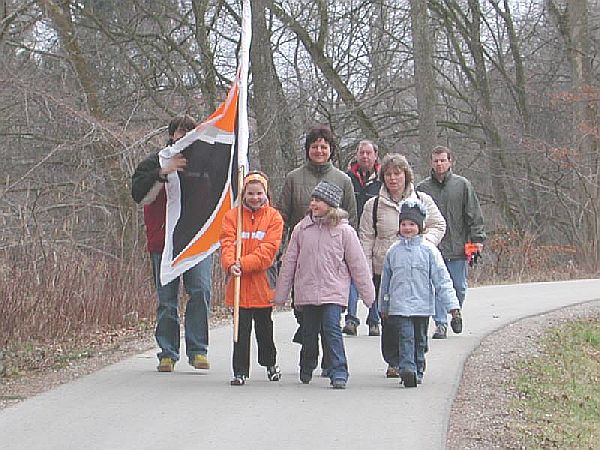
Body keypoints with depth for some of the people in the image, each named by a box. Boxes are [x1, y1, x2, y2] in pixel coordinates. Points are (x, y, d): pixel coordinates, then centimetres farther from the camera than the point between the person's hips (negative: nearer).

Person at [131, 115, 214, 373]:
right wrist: (163, 173, -19)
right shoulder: (155, 162, 8)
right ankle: (168, 353, 9)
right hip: (164, 242, -1)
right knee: (167, 300, 0)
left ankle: (198, 350, -6)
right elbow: (140, 195, -7)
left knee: (201, 291, -13)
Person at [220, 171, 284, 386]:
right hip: (239, 283, 0)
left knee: (264, 327, 14)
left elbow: (268, 250, -11)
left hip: (262, 282, 0)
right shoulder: (232, 216, 3)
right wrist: (231, 264, -28)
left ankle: (270, 363, 35)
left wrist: (243, 264, -21)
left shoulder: (273, 217, -1)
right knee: (241, 329, 1)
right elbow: (227, 244, -8)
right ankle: (240, 371, 6)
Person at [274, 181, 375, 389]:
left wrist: (368, 294, 3)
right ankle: (306, 370, 31)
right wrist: (280, 294, 12)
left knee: (332, 329, -15)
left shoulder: (343, 231, -1)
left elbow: (357, 264, 2)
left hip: (333, 292, -3)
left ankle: (338, 373, -11)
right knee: (309, 333, 11)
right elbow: (289, 262, 10)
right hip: (307, 292, 3)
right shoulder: (301, 229, 5)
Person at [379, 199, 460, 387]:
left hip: (422, 306, 0)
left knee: (420, 340, 10)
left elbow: (441, 278, -2)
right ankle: (407, 369, -22)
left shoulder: (428, 250, -1)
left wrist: (451, 303, -8)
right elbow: (386, 280, 16)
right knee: (406, 337, -13)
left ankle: (418, 372, 21)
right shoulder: (394, 251, 6)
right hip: (399, 306, 0)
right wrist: (383, 307, 21)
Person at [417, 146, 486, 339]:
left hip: (458, 247, 0)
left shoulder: (462, 185, 3)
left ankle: (456, 314, 33)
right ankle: (440, 324, 1)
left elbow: (474, 214, 4)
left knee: (459, 287, 7)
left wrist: (477, 238, -3)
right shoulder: (422, 188, 6)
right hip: (432, 248, 0)